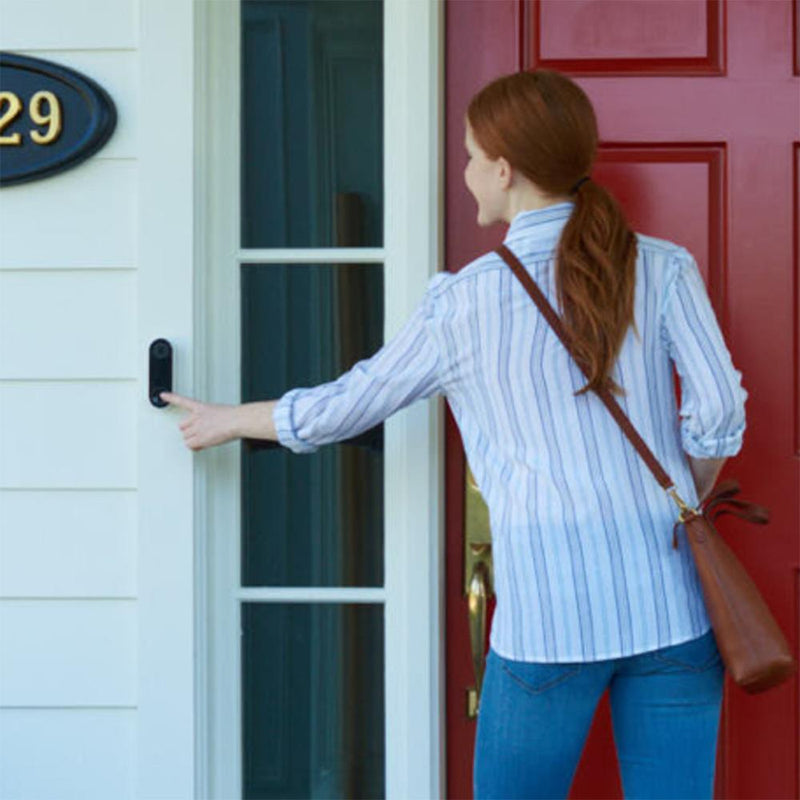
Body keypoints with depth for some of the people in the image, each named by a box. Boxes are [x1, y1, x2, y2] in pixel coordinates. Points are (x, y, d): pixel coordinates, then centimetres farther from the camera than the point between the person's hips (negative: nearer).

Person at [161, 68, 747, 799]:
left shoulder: (462, 303, 0)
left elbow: (345, 406, 10)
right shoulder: (662, 268, 2)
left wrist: (229, 420, 27)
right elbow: (719, 415, -2)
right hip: (673, 604, 2)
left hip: (549, 610, -2)